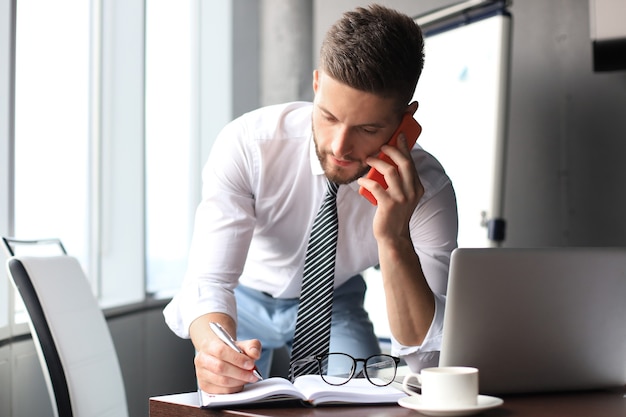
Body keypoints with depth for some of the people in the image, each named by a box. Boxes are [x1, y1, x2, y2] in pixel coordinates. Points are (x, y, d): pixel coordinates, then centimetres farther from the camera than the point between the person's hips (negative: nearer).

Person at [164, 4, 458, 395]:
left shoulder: (428, 189, -29)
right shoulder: (246, 144, -32)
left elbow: (424, 354, -32)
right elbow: (208, 280, -35)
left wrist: (394, 238, -47)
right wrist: (214, 347, -58)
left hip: (334, 302, 0)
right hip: (245, 295, 1)